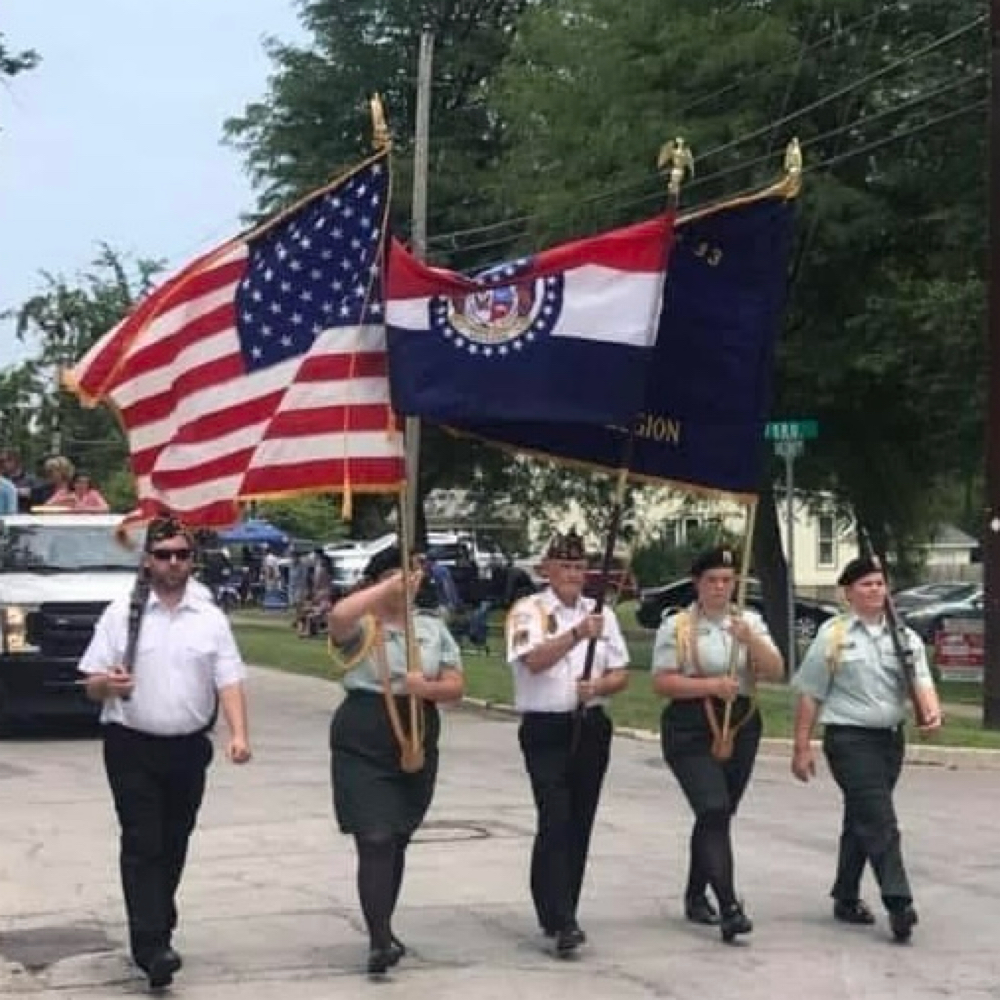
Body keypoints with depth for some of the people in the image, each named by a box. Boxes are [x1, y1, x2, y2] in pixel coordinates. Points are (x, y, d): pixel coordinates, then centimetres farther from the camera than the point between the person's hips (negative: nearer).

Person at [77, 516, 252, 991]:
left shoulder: (211, 618, 5)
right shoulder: (121, 614, 0)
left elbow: (229, 681, -1)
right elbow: (92, 684, 1)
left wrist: (238, 733, -16)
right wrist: (108, 684, -23)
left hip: (188, 747, 3)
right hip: (131, 747, -3)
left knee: (173, 845, 12)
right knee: (142, 845, -9)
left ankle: (156, 933, 29)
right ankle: (152, 946, -13)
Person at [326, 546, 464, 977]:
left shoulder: (433, 627, 10)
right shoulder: (361, 626, -5)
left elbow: (455, 684, 7)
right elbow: (338, 614, -31)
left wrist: (428, 688, -15)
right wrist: (391, 585, -24)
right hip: (363, 749, -5)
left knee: (397, 841, 15)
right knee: (375, 842, -13)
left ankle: (382, 931, 29)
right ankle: (379, 942, -14)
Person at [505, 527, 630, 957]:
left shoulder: (601, 614, 11)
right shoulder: (529, 611, -4)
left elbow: (621, 674, 11)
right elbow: (535, 660, -21)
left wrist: (598, 687, -10)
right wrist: (577, 635, -33)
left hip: (591, 726, 5)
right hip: (545, 728, -5)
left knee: (579, 823, 8)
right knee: (555, 821, -14)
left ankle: (556, 913, 20)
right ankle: (561, 921, -17)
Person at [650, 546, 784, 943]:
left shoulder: (750, 622, 12)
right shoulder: (677, 627, -1)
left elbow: (775, 671, 0)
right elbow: (662, 682, -8)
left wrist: (749, 639, -16)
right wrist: (711, 686, -17)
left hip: (741, 727, 5)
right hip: (691, 730, -5)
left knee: (718, 816, 12)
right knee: (714, 812, -17)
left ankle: (696, 896, 27)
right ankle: (729, 907, -22)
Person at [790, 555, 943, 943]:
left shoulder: (904, 637, 9)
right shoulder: (832, 635, -2)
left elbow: (921, 679, -5)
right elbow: (810, 695, -1)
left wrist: (931, 709, -27)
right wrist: (802, 747, -4)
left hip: (891, 738, 5)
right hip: (849, 739, -5)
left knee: (861, 821, 16)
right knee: (880, 822, -14)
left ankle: (847, 899, 27)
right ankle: (898, 903, -19)